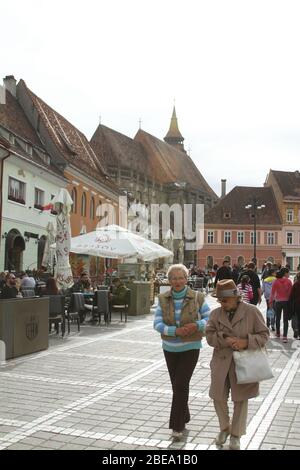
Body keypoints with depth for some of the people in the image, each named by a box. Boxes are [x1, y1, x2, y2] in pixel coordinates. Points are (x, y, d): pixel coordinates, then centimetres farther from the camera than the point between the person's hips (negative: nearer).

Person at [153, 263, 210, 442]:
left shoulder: (197, 297, -9)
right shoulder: (163, 299, -4)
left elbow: (209, 318, -2)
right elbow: (157, 324, -9)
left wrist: (197, 325, -22)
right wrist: (175, 331, -25)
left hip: (190, 348, -3)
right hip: (170, 348, 3)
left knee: (181, 385, -9)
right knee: (177, 385, 14)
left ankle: (178, 426, 3)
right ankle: (184, 418, 34)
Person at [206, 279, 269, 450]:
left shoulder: (252, 312, -7)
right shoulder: (216, 313, 2)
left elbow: (264, 334, -4)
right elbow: (210, 336, -2)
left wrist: (246, 342, -19)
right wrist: (225, 340, -20)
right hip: (221, 363, 3)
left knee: (240, 400, 7)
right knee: (219, 397, 7)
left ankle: (236, 435, 25)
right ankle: (224, 428, 33)